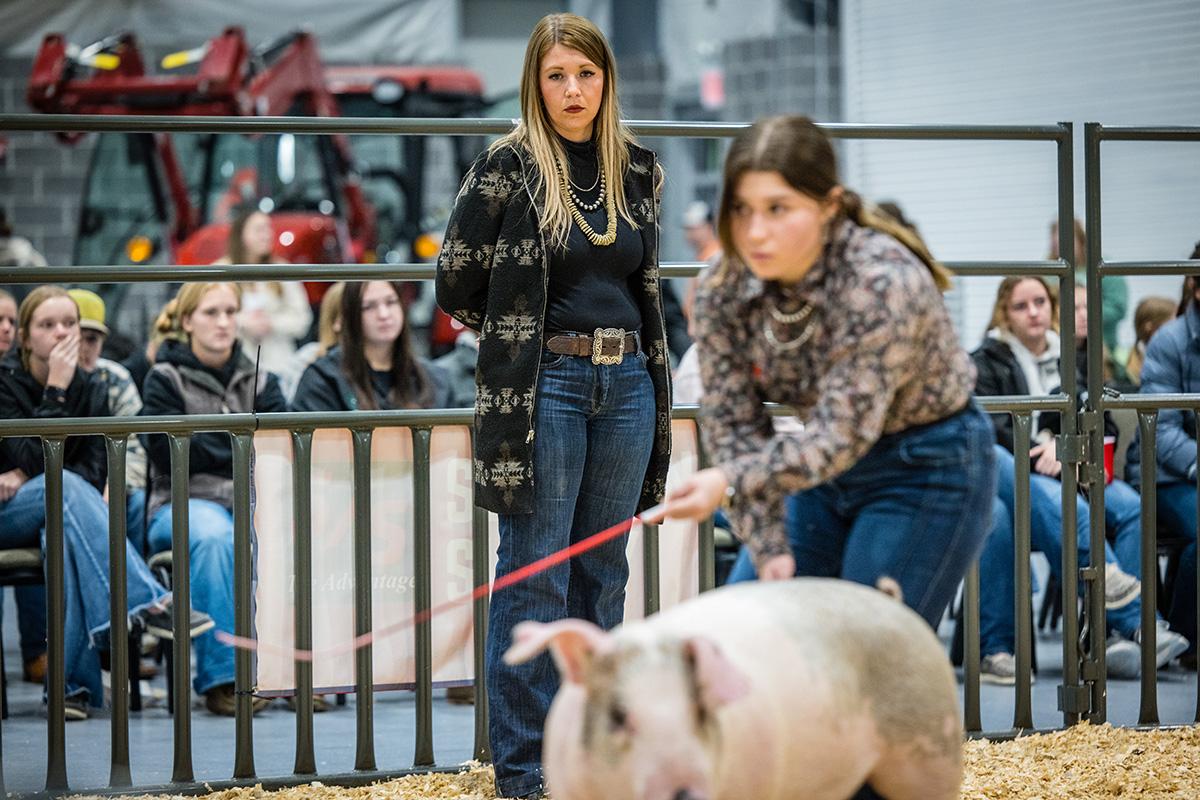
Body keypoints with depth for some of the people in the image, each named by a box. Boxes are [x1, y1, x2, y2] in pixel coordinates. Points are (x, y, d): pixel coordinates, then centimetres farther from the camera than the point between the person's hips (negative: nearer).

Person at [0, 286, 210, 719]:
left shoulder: (88, 389, 6)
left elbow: (95, 471, -4)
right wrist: (56, 390, -23)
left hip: (56, 510, 3)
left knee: (64, 530, -36)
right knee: (65, 487, -35)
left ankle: (71, 682, -39)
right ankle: (146, 602, -46)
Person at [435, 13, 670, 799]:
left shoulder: (638, 169, 7)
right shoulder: (507, 168, -8)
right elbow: (457, 283, -3)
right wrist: (528, 329, 6)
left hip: (627, 384, 5)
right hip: (543, 386, -5)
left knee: (603, 572, 11)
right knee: (535, 577, -2)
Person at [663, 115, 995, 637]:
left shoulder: (881, 283, -29)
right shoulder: (724, 295, -11)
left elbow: (843, 433, -32)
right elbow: (733, 424, -9)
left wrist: (730, 482, -45)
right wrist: (768, 549, -19)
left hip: (926, 472, -6)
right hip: (828, 474, 6)